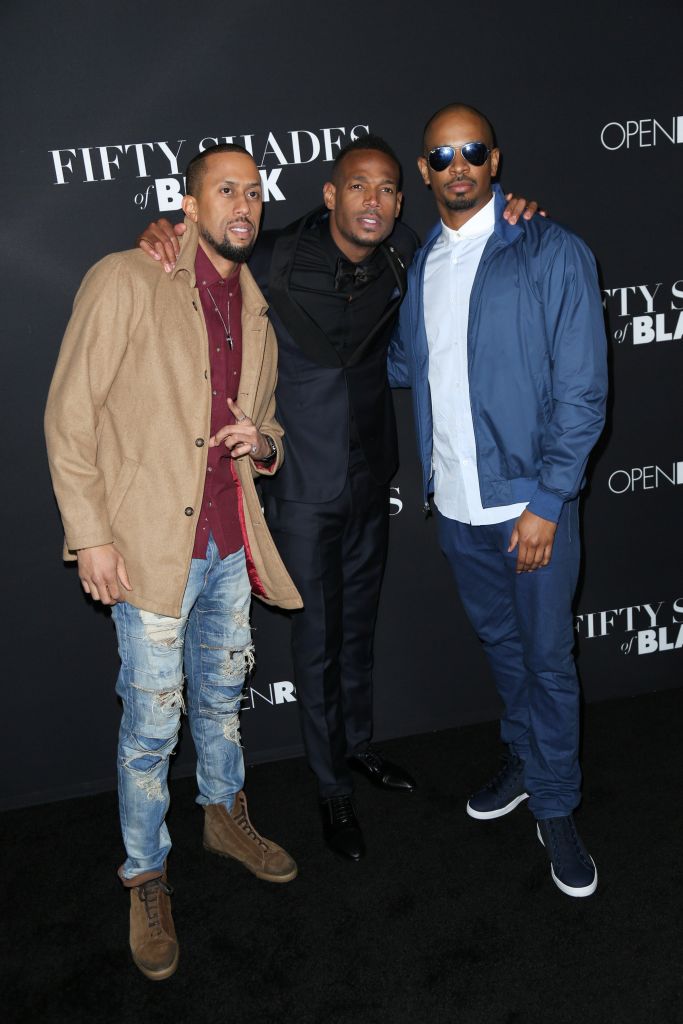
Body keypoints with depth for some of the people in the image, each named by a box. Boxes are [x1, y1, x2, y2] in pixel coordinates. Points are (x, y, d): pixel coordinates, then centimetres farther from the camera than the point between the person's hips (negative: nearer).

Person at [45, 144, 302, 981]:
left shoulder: (257, 313, 11)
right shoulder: (125, 281, -8)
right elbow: (70, 414, -10)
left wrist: (263, 441, -3)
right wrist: (90, 533, -14)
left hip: (230, 542, 6)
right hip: (150, 542, -6)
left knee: (220, 696, 21)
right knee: (152, 722, 3)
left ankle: (225, 817, 45)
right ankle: (146, 877, 24)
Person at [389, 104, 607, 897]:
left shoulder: (551, 252, -8)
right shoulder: (421, 264, 8)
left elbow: (581, 388, -11)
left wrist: (546, 499, -15)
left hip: (531, 500, -4)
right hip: (455, 502, 5)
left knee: (547, 657, 7)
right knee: (498, 640, 20)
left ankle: (556, 809, 25)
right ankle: (523, 761, 42)